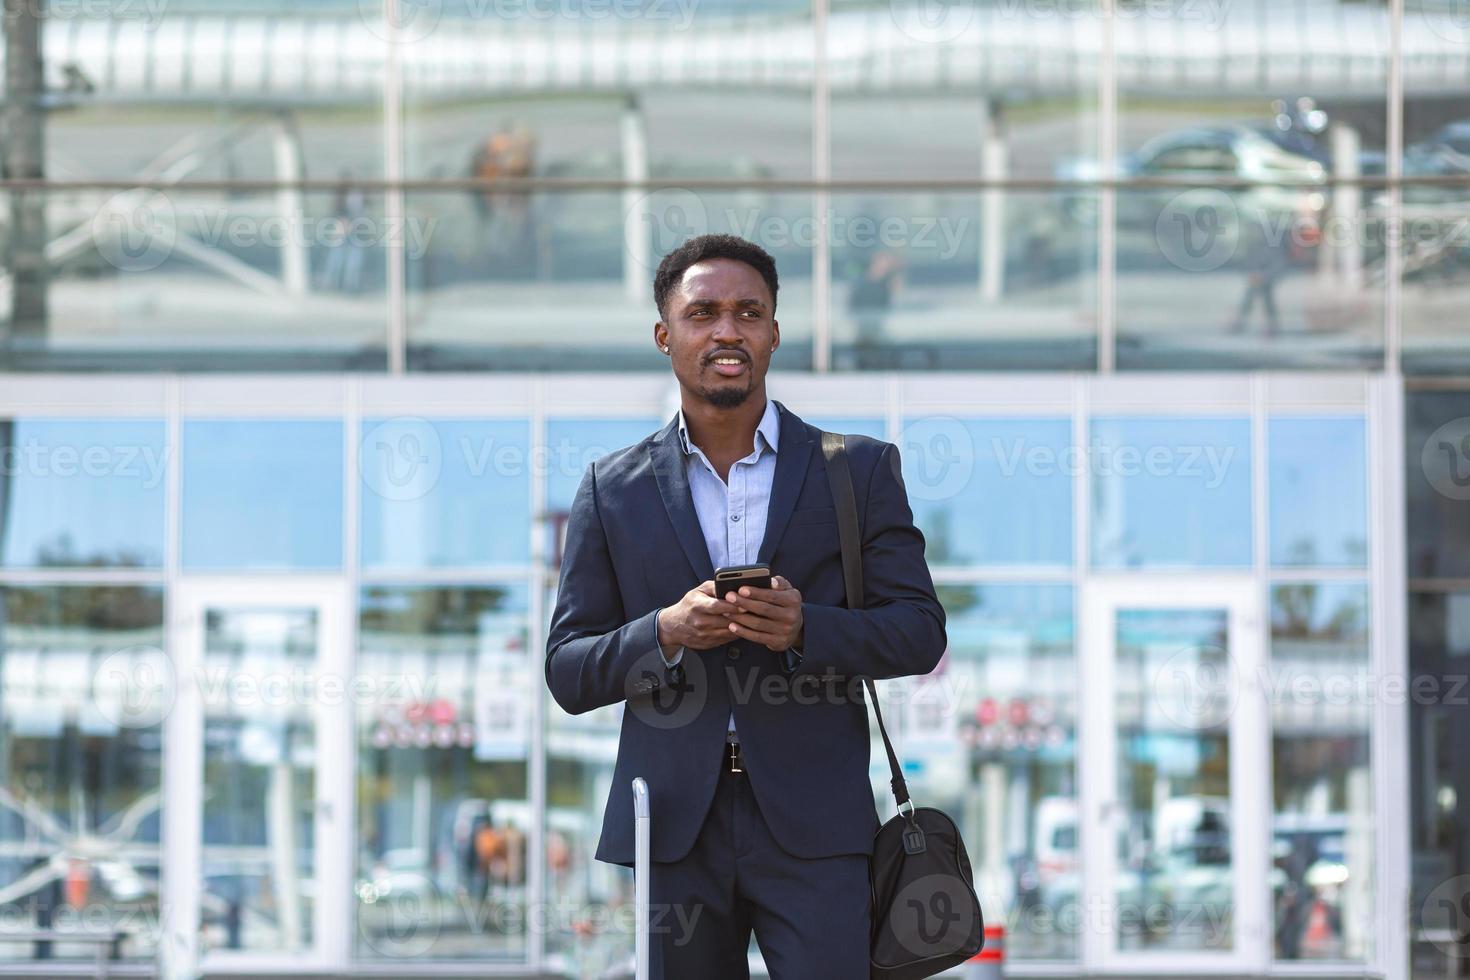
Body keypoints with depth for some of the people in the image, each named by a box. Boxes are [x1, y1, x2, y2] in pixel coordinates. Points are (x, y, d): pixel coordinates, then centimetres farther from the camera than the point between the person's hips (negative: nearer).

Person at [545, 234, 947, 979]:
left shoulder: (859, 470, 6)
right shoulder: (612, 490, 8)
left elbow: (920, 631, 3)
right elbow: (567, 674, 7)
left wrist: (804, 628, -16)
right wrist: (666, 631, -14)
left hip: (812, 827, -1)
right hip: (669, 827, 2)